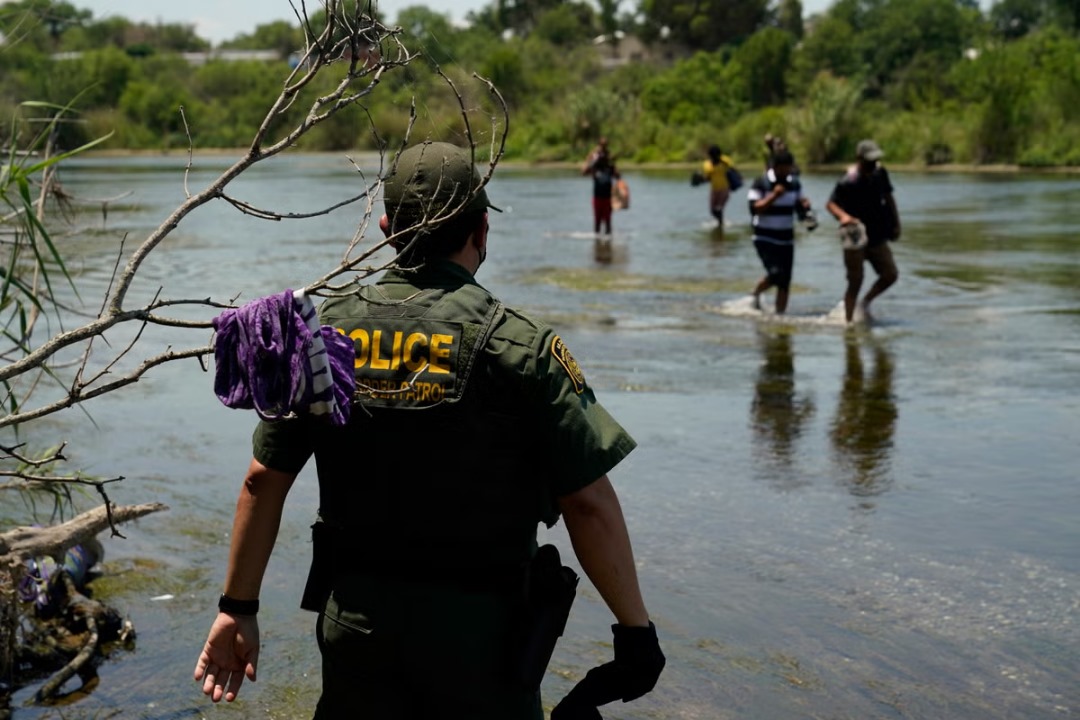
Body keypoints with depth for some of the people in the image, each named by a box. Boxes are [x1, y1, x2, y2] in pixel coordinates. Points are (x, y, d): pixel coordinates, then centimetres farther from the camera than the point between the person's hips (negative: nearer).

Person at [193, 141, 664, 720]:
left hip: (352, 625, 4)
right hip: (477, 630, -3)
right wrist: (635, 628, -6)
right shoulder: (517, 345, -13)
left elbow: (263, 480, 2)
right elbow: (589, 504, -15)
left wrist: (238, 608, 12)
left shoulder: (324, 330, -1)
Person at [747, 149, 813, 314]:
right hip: (765, 238, -5)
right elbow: (754, 209, -18)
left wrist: (805, 205, -8)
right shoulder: (761, 184, -10)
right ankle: (756, 293, 7)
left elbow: (799, 207, 15)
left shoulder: (794, 183, 6)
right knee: (776, 274, -19)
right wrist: (774, 196, -27)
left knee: (785, 282, 2)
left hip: (786, 239, 5)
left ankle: (780, 314, 12)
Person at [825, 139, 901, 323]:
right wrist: (843, 216, -41)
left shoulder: (880, 173, 3)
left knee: (890, 274, 1)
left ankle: (866, 301, 24)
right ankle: (848, 321, 10)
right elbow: (831, 203, -21)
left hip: (877, 237, 6)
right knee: (855, 282, -2)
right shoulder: (848, 182, -18)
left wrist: (895, 223, 15)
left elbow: (888, 198, 17)